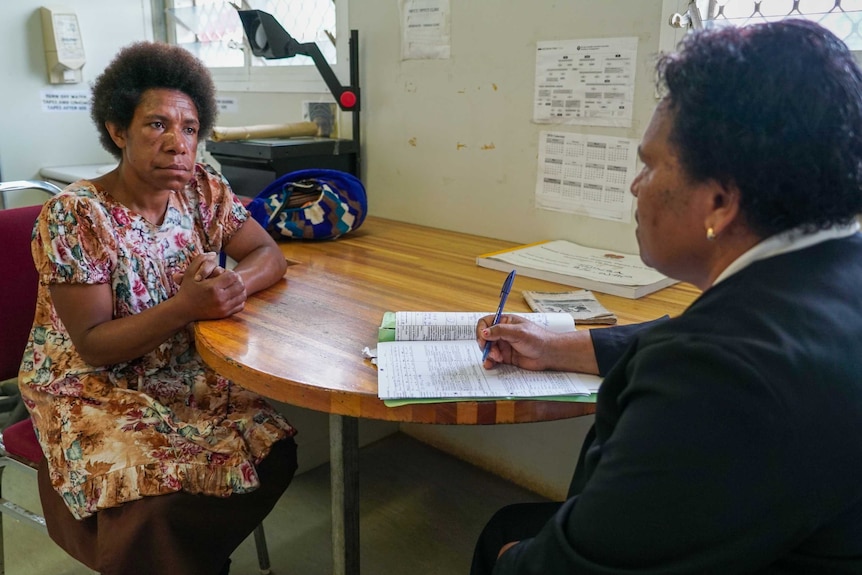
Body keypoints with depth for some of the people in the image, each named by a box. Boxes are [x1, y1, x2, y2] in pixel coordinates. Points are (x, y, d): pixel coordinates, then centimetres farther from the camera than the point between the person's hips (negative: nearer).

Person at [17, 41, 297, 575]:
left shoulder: (202, 188, -4)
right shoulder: (73, 217, -19)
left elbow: (270, 254, -2)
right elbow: (93, 347, -19)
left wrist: (234, 283, -25)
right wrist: (186, 305, -33)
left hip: (187, 375, 5)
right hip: (91, 390, -4)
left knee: (272, 452, -15)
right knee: (160, 496, -27)